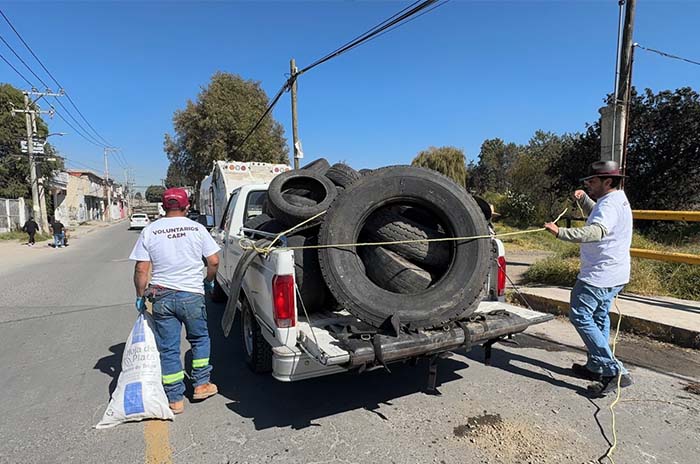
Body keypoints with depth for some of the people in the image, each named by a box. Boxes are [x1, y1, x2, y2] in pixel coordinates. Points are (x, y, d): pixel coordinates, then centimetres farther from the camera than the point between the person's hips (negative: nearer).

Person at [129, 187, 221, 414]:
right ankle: (201, 384, 27)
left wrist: (140, 296, 9)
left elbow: (141, 270, -3)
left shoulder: (149, 231, -1)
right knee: (200, 339, 21)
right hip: (192, 295, 0)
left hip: (162, 297, 1)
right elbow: (214, 261, -4)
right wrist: (209, 281, 14)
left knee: (168, 348, 11)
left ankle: (175, 399, 19)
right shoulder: (197, 228, -2)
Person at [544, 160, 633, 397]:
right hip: (613, 274, 11)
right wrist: (583, 199, 18)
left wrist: (560, 232, -48)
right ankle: (596, 367, 27)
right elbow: (596, 215, 34)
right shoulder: (617, 199, 14)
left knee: (581, 317, -8)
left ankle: (614, 370, -7)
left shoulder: (610, 203, -19)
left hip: (599, 275, -11)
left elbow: (596, 231, -39)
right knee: (599, 318, 17)